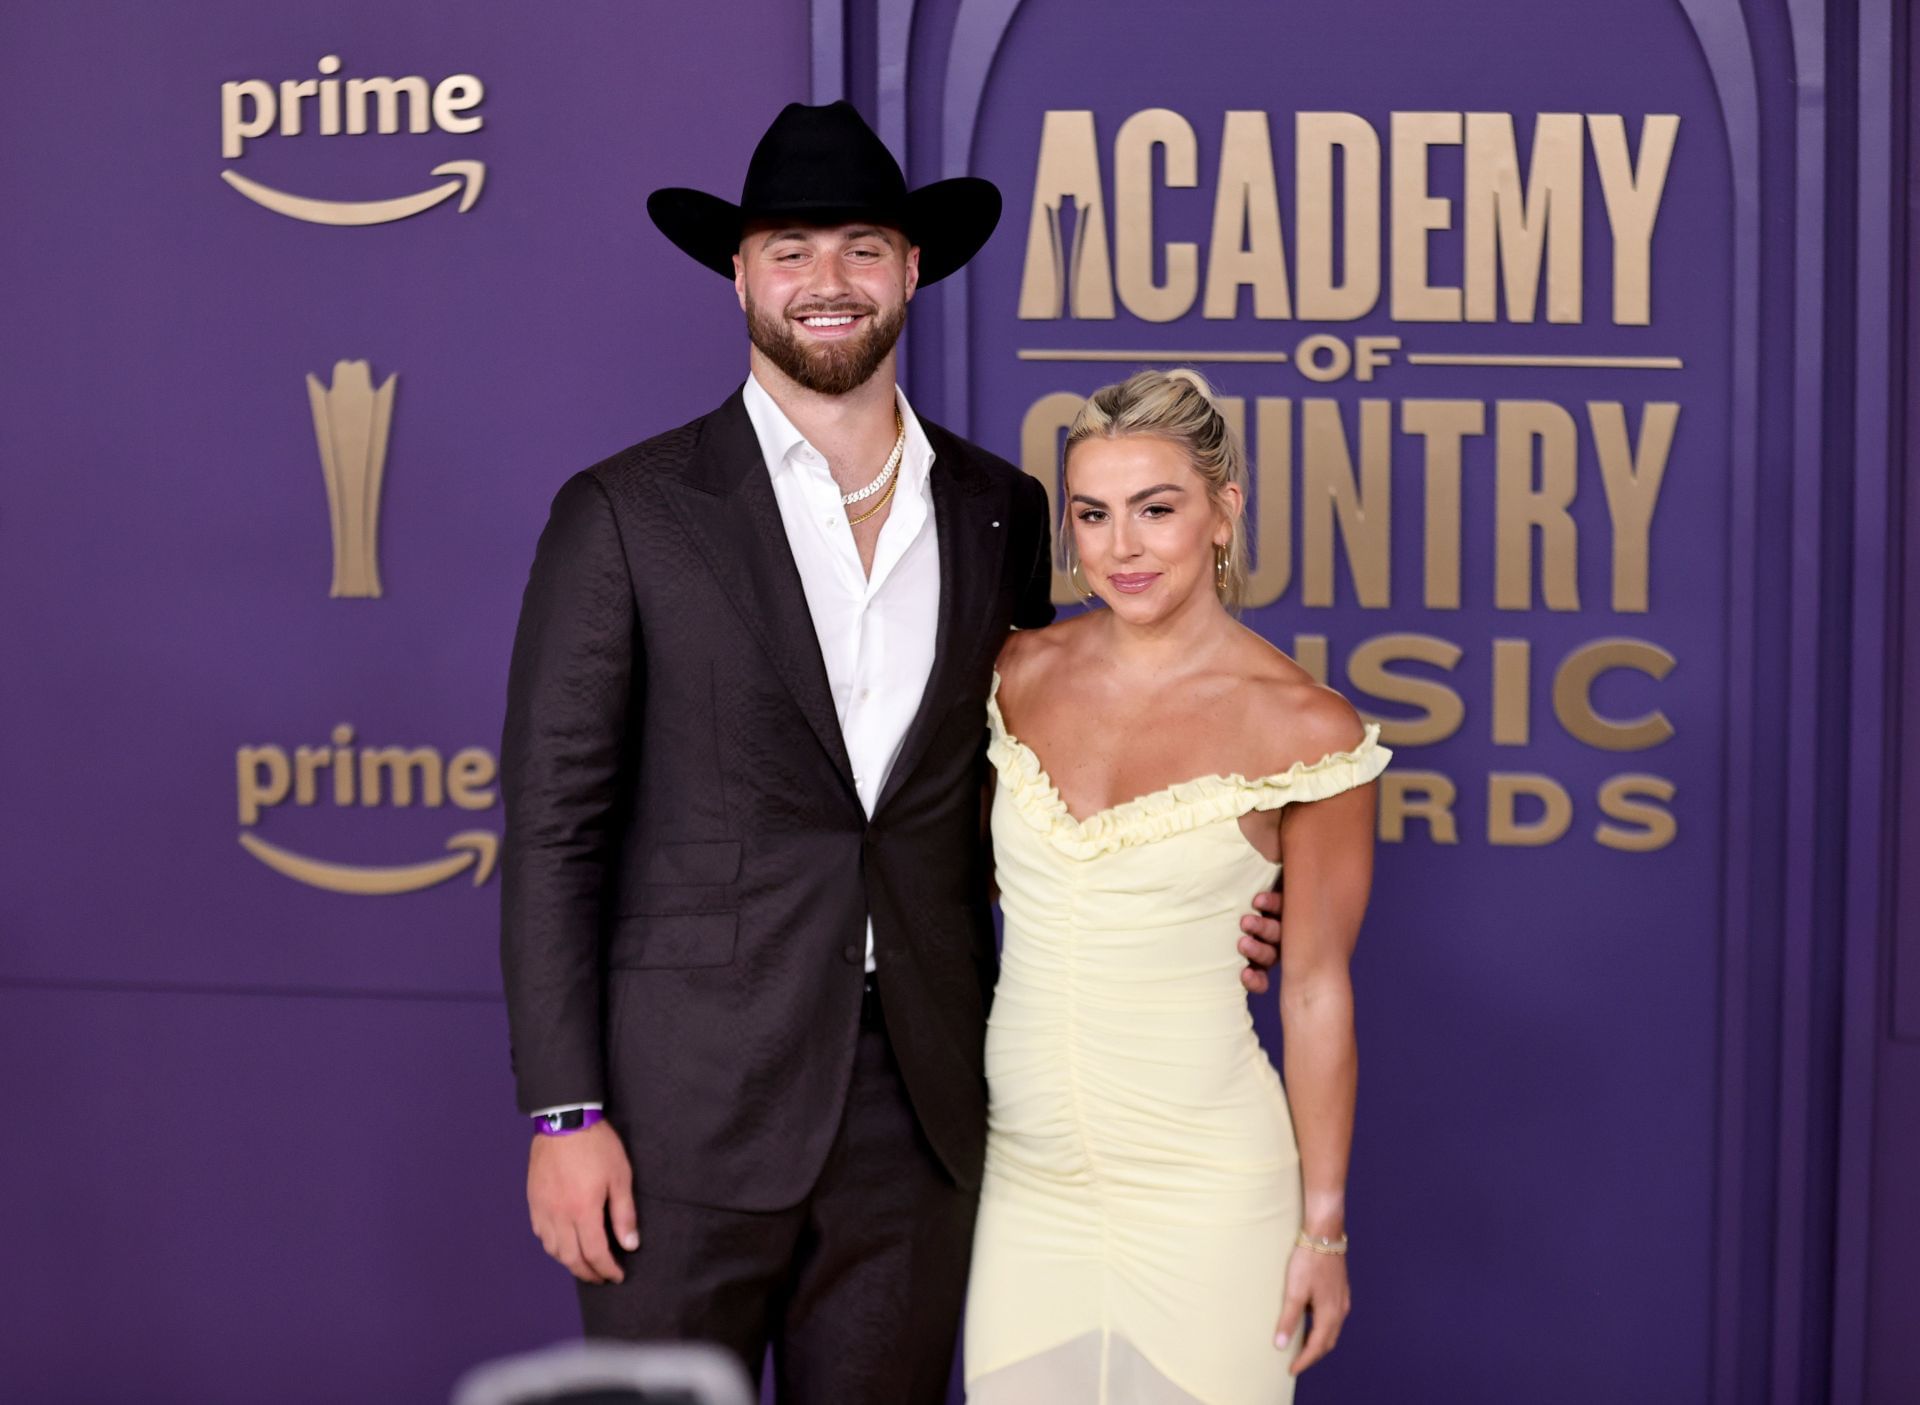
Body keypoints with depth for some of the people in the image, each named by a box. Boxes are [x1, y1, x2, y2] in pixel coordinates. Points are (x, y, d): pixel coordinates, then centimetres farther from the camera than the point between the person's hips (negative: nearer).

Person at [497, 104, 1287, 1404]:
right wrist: (565, 1114, -9)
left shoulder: (1002, 512, 8)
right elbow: (555, 825, -5)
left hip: (919, 1103, 3)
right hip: (691, 1102, -3)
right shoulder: (628, 513, -3)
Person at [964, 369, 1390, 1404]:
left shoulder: (1304, 729, -10)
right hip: (1022, 1169, 4)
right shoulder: (1021, 673, 1)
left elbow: (1315, 986, -5)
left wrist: (1324, 1226, -1)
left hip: (1201, 1184, -3)